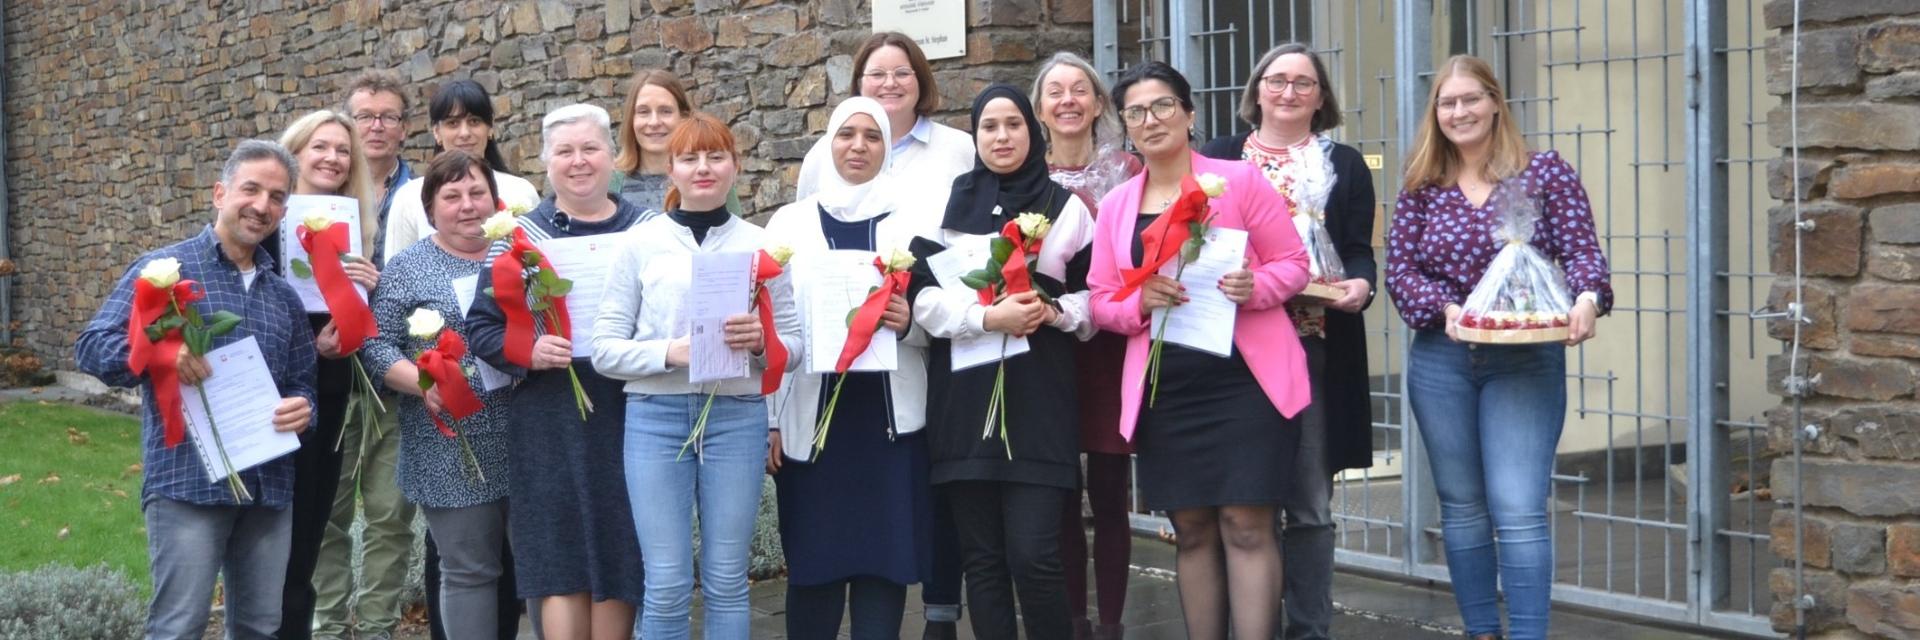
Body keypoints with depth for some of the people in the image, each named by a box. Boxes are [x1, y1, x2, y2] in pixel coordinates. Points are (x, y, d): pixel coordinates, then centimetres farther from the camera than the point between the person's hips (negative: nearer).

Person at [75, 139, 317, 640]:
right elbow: (91, 347, -7)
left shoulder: (284, 295, 16)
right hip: (187, 482, -6)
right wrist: (156, 354, -27)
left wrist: (302, 408, -4)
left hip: (270, 486, 6)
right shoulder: (165, 269, -1)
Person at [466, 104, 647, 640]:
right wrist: (526, 353, -15)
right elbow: (481, 326, 3)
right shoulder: (520, 236, 4)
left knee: (620, 555, 5)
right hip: (550, 421, -1)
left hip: (630, 416, 1)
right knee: (562, 558, -1)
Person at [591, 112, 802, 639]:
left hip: (737, 417, 1)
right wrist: (672, 353, -15)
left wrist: (761, 342, -13)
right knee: (667, 585, -1)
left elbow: (793, 346, 8)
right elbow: (605, 349, 1)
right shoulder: (641, 243, 4)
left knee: (727, 580, 7)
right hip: (656, 418, -1)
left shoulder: (759, 244, 7)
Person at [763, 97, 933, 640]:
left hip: (890, 416, 0)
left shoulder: (914, 223, 6)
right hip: (812, 417, 0)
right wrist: (768, 421, 0)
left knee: (884, 562, 0)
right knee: (814, 564, 2)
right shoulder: (790, 223, 6)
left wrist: (910, 322, -14)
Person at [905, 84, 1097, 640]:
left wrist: (1054, 312, -9)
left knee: (1033, 554, -10)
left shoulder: (1065, 208, 9)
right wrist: (987, 316, -14)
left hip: (1039, 395, -1)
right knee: (982, 556, 4)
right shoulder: (946, 205, 9)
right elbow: (920, 296, 0)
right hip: (964, 392, 1)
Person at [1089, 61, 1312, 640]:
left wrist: (1255, 286, -19)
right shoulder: (1116, 205, 10)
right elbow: (1100, 301, 10)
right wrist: (1139, 301, -12)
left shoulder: (1239, 180, -1)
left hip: (1245, 377, -3)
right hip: (1165, 388, 4)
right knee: (1192, 530, 8)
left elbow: (1293, 262, 1)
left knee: (1245, 524, -6)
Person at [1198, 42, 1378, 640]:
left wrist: (1359, 285, -15)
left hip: (1316, 349, 0)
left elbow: (1360, 250, 6)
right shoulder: (1219, 158, 10)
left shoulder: (1345, 165, 12)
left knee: (1309, 503, 3)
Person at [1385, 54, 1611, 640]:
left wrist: (1587, 299, -27)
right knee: (1461, 505, 10)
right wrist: (1445, 308, -18)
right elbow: (1398, 268, 0)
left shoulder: (1546, 173, -1)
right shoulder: (1421, 187, 5)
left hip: (1526, 361, -3)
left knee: (1519, 510, -9)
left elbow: (1582, 253, -6)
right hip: (1440, 360, 3)